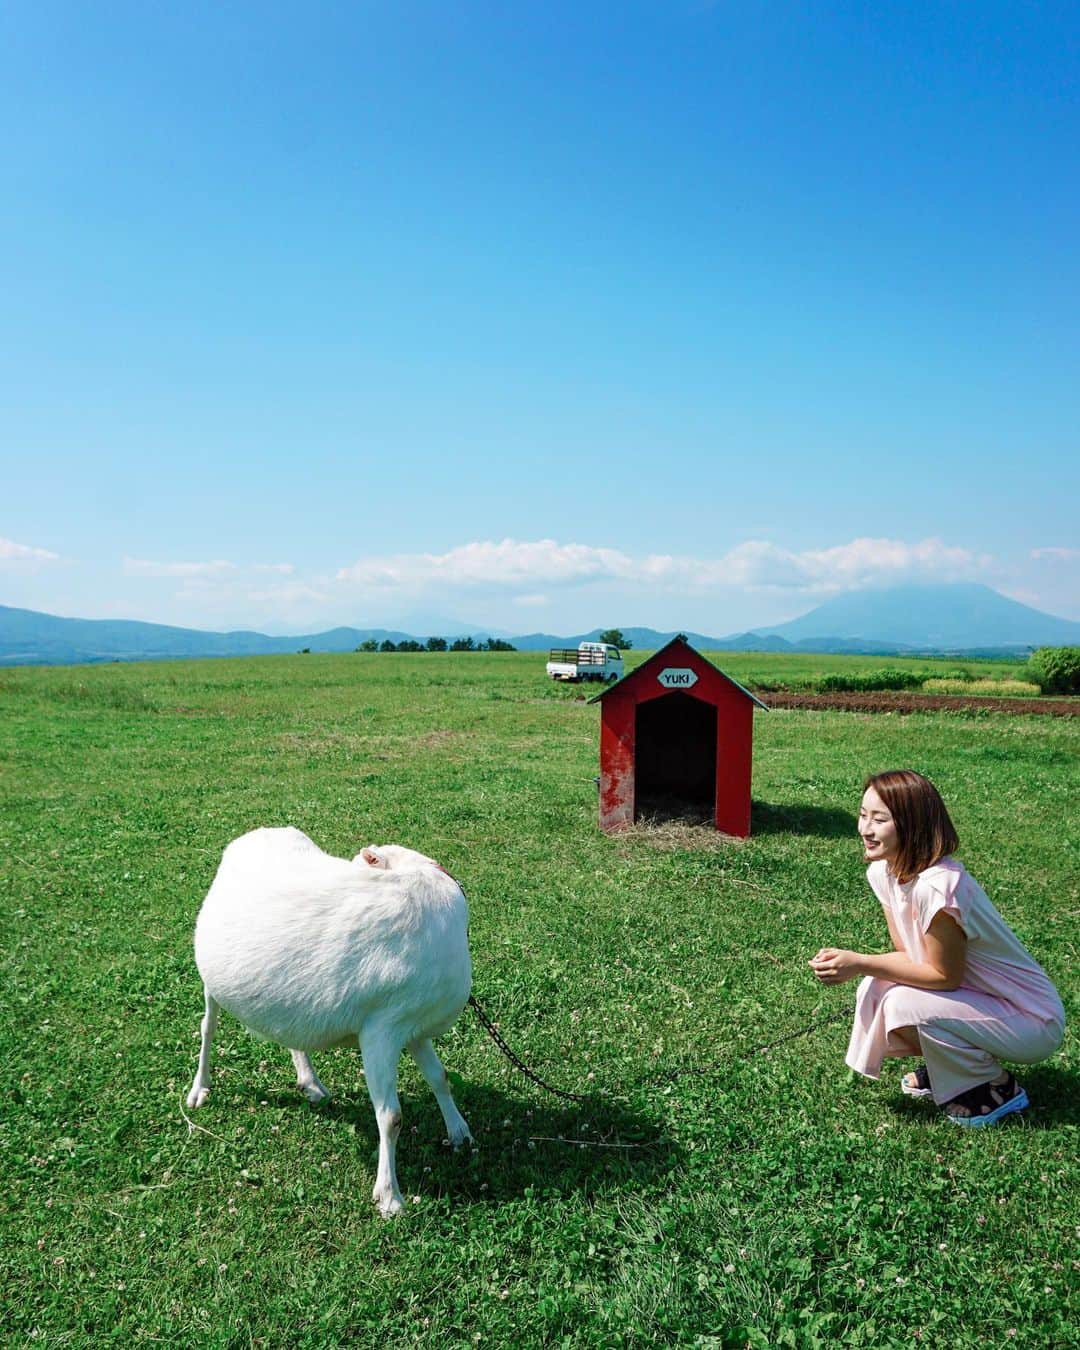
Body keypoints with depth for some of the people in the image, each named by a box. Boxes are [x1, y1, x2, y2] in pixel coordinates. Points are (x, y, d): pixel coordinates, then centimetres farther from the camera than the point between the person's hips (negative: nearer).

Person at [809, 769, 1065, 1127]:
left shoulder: (935, 886, -32)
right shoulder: (883, 871, -5)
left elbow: (945, 976, -22)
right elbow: (908, 954, 0)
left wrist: (860, 963, -26)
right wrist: (850, 963, -18)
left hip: (1031, 1022, -7)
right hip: (979, 998, 7)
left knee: (902, 1006, -27)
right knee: (874, 989, -12)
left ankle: (998, 1088, -1)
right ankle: (946, 1068, 14)